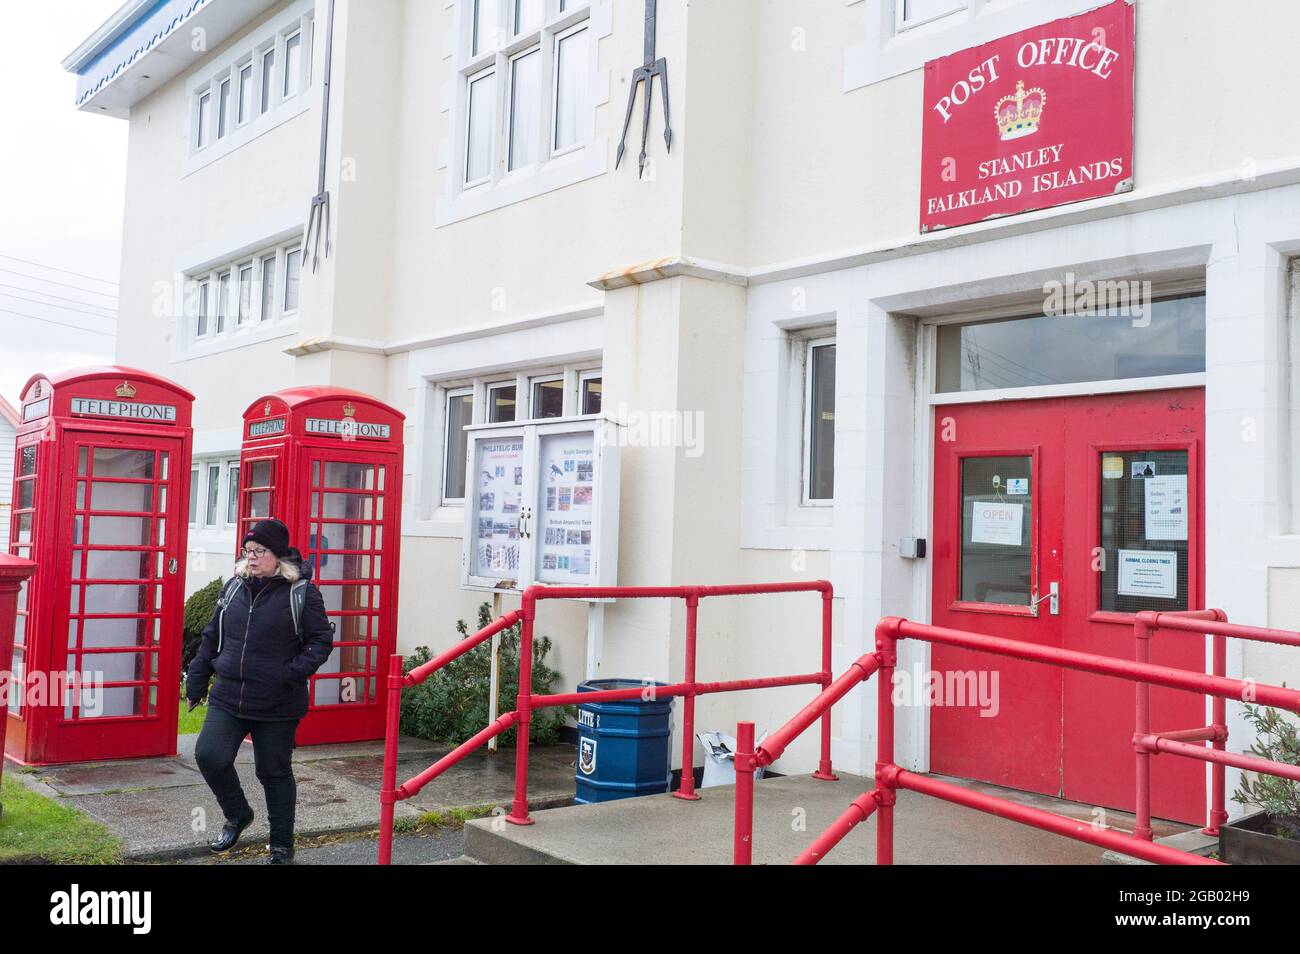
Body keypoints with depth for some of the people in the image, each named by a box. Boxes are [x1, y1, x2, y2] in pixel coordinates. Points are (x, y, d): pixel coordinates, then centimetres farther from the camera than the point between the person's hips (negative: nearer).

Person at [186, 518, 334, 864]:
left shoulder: (302, 592, -8)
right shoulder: (235, 588, 7)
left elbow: (321, 640, -7)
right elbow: (212, 637, 16)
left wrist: (295, 671, -20)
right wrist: (196, 680, 17)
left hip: (277, 706, -4)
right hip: (228, 697, 4)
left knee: (275, 773, 7)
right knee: (209, 755, -10)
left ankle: (281, 846, 25)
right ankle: (237, 815, 19)